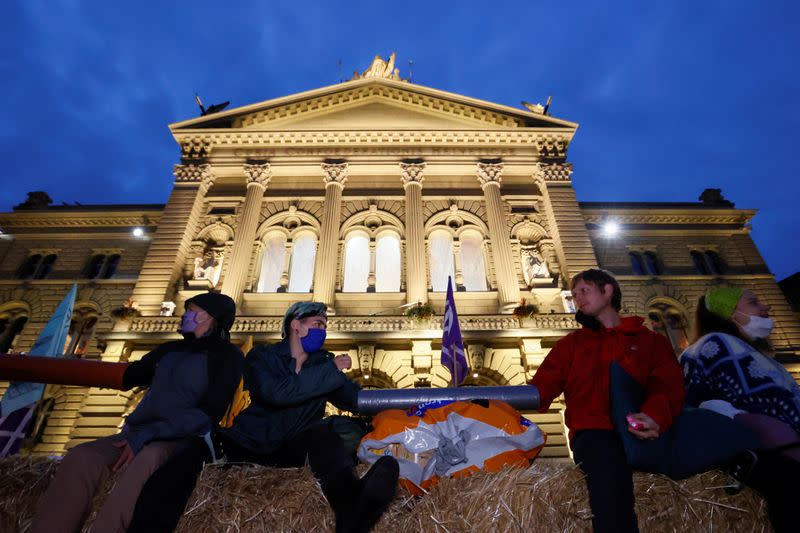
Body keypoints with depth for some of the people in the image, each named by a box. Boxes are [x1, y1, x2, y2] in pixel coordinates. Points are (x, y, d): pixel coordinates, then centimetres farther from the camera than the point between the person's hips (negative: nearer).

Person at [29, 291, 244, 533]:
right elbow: (124, 377, 26)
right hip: (137, 435, 6)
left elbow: (209, 413, -11)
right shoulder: (169, 350, 18)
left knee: (146, 461, -36)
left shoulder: (228, 356, -2)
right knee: (81, 456, -21)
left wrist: (148, 435, -19)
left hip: (181, 441, -6)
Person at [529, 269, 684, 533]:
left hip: (645, 435, 2)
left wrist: (656, 414, -19)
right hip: (594, 432, -1)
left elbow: (668, 384, 4)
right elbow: (539, 391, 15)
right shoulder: (571, 344, 22)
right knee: (605, 456, -33)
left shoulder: (651, 340, 21)